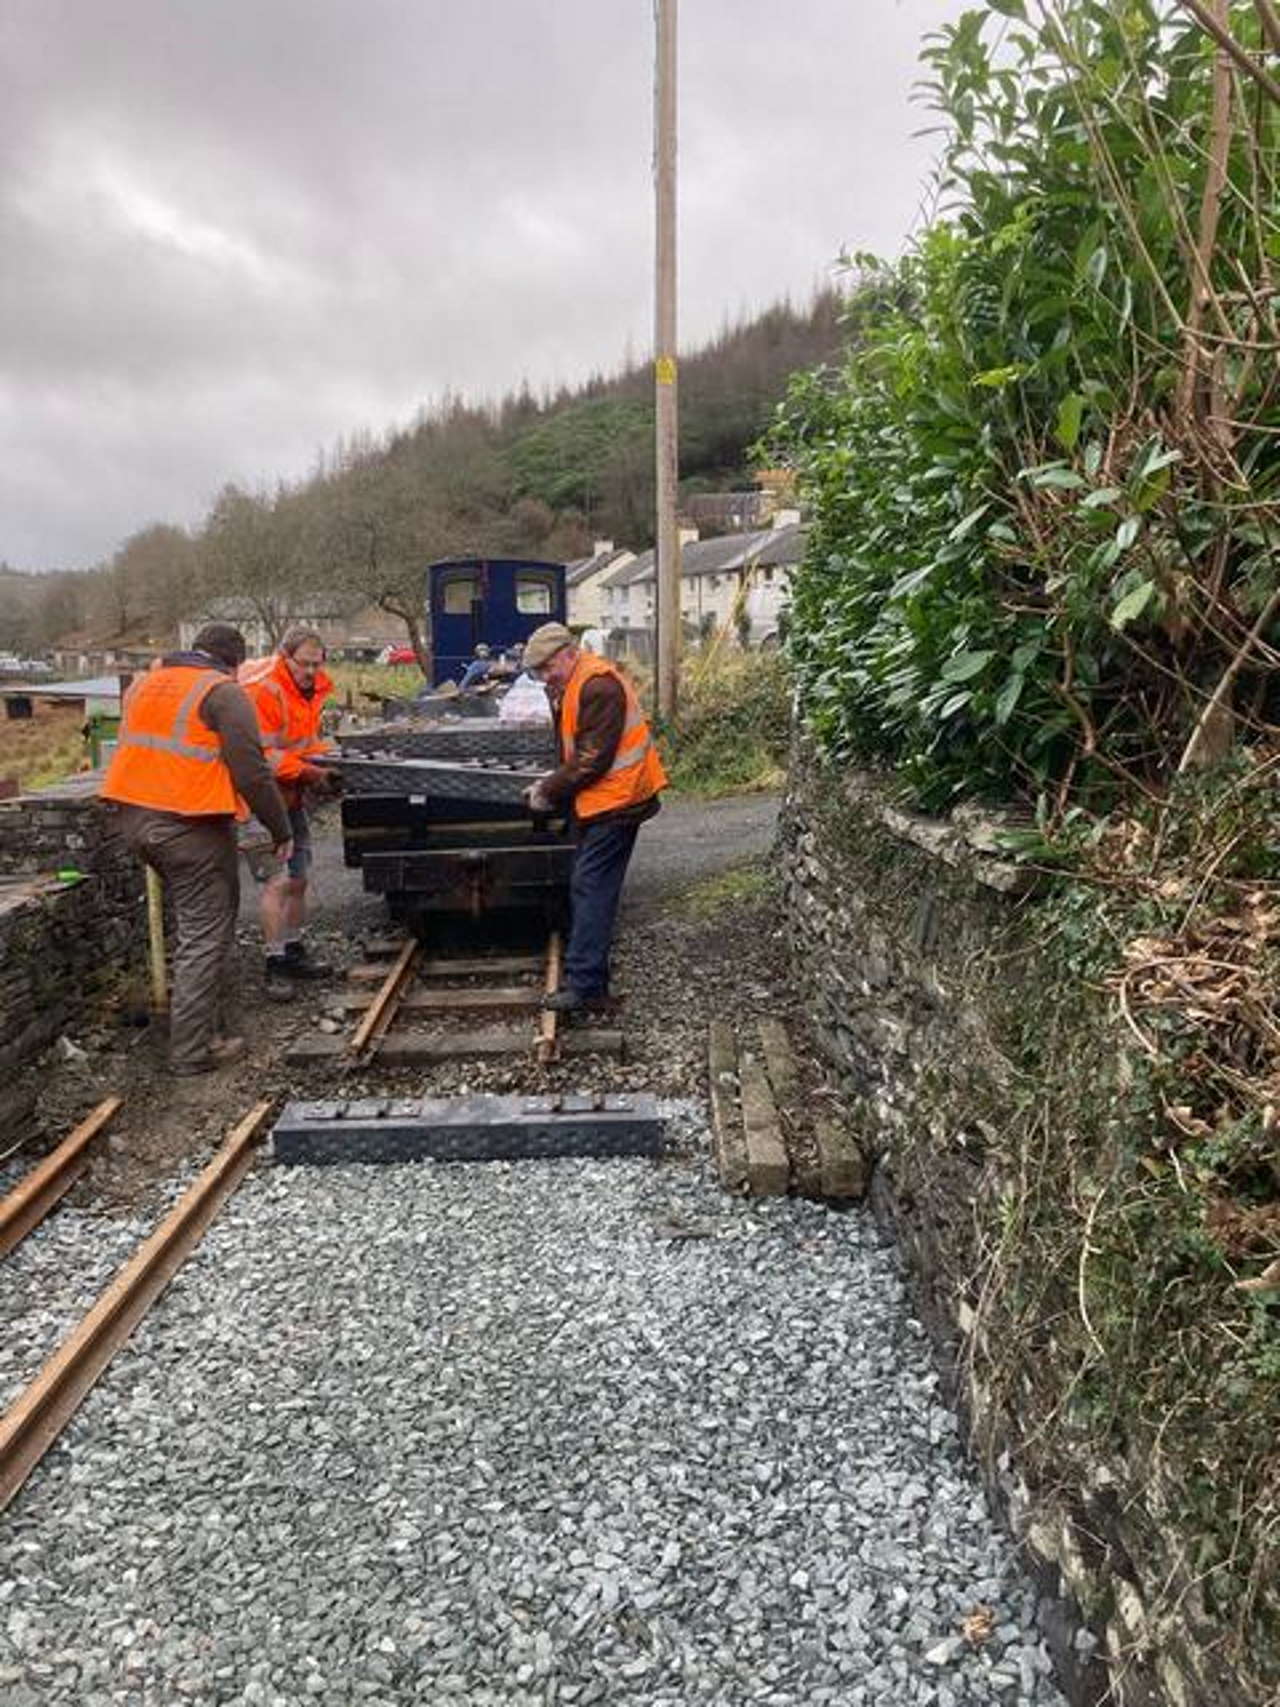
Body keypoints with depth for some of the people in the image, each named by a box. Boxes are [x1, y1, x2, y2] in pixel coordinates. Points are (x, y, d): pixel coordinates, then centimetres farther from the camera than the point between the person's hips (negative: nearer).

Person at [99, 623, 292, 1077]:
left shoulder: (143, 684, 18)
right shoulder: (224, 693, -8)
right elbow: (253, 774, -13)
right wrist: (281, 831, -5)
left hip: (133, 818, 8)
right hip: (190, 826, -8)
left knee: (195, 919, 20)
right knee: (205, 934, 0)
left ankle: (219, 1022, 28)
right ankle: (193, 1051, 3)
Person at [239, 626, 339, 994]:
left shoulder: (312, 690, 8)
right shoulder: (261, 691, -20)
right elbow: (263, 757, -24)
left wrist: (325, 764, 3)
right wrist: (311, 774, -26)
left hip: (294, 797, 9)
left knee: (298, 879, 15)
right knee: (278, 880, -13)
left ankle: (294, 952, 29)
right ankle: (275, 964, -5)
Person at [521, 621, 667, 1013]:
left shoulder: (598, 686, -18)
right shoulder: (571, 686, 14)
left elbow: (593, 758, -21)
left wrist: (550, 790, -13)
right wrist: (552, 784, 5)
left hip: (615, 801, -10)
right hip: (600, 802, 10)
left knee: (591, 890, -10)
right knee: (587, 889, 12)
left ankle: (584, 984, -7)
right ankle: (591, 980, 19)